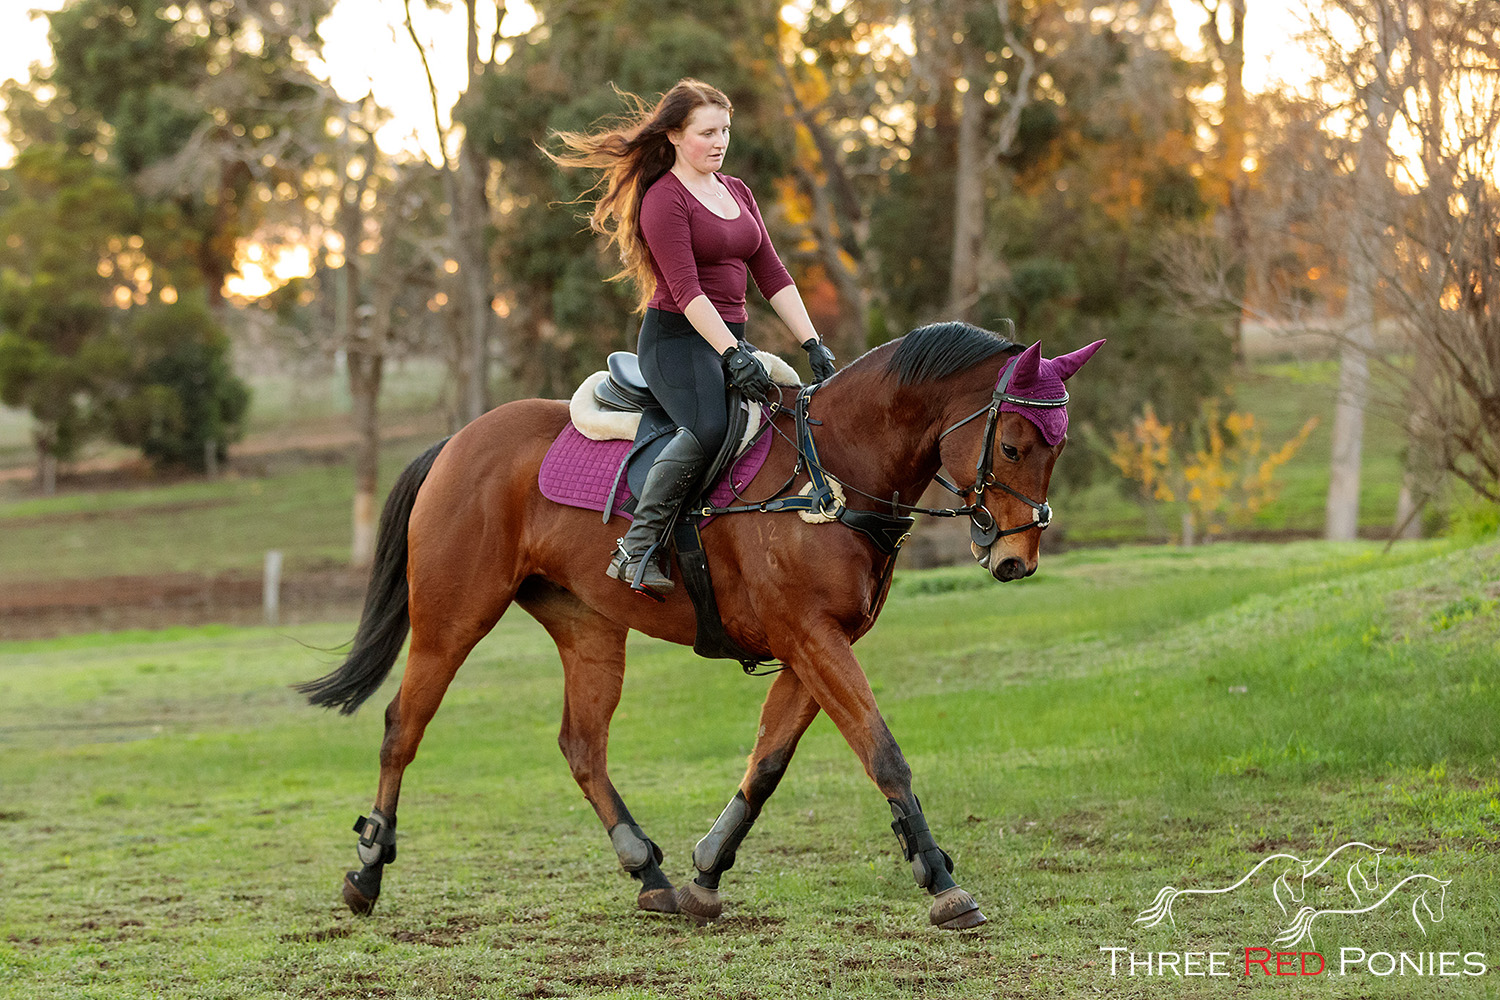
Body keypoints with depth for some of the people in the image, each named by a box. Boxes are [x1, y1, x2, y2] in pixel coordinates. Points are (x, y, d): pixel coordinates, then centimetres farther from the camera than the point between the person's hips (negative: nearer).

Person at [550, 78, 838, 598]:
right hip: (676, 339, -9)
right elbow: (686, 290, -17)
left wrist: (813, 344, 4)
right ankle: (635, 550, -31)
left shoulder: (737, 192, 18)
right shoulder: (664, 199, -7)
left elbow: (772, 276, 15)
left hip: (731, 338, 9)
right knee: (709, 427, -34)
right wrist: (732, 355, -26)